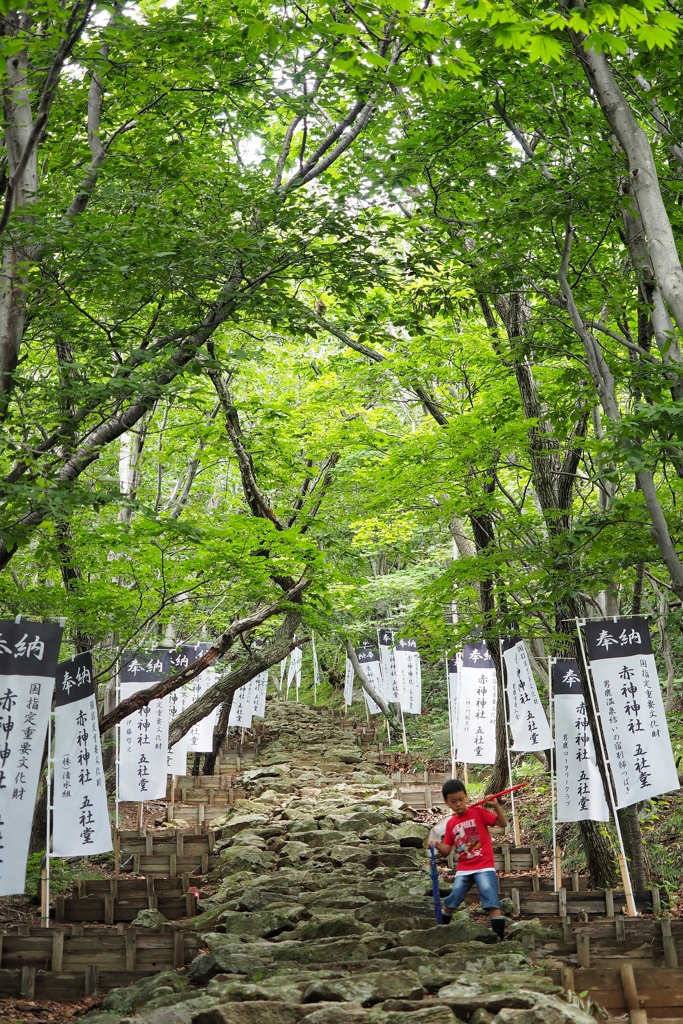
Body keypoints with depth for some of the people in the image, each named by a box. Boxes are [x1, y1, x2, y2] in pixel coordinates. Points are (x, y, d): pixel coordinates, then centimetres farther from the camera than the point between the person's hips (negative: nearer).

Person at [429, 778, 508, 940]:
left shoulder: (478, 812, -4)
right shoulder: (450, 824, 8)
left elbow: (503, 824, -9)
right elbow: (447, 850, 8)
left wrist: (496, 806, -24)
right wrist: (436, 844, -13)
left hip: (484, 867, -4)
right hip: (463, 870, 4)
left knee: (492, 902, -14)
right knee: (451, 902, 7)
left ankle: (499, 937, -11)